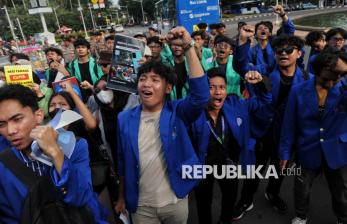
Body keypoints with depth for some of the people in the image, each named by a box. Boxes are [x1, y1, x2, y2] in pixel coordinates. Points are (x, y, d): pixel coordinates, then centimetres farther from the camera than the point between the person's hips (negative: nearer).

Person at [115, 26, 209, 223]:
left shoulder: (178, 113, -12)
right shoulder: (125, 119, -5)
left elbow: (201, 95, -31)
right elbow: (123, 162, 4)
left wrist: (189, 47, -33)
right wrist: (122, 197, 10)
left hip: (175, 202, -1)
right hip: (141, 206, 1)